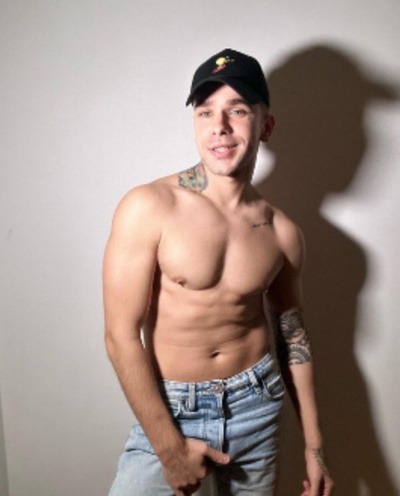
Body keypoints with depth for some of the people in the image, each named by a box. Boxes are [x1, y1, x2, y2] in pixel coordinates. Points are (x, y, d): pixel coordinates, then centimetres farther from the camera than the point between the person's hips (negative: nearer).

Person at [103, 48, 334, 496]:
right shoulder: (148, 208, -15)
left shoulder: (282, 233, -2)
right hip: (169, 411, -3)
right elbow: (121, 336, -15)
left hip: (256, 406, 3)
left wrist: (314, 447, 11)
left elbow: (292, 335, 8)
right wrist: (170, 447, -13)